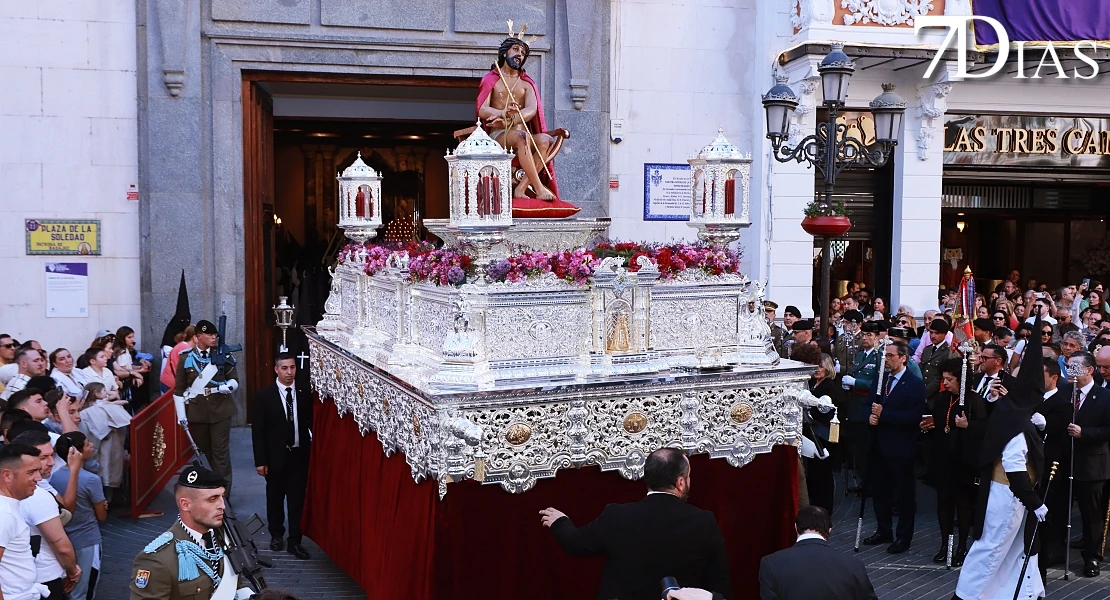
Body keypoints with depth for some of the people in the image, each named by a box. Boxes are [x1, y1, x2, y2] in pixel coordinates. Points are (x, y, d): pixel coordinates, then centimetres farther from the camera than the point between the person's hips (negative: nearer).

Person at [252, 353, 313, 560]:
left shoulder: (305, 394, -1)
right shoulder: (265, 396, -6)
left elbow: (311, 423, 2)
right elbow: (258, 430, -5)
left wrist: (313, 451, -5)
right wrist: (260, 460, -7)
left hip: (299, 455, 1)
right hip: (276, 456, -1)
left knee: (297, 499, 2)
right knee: (275, 497, 15)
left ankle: (294, 541, 10)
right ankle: (276, 534, 33)